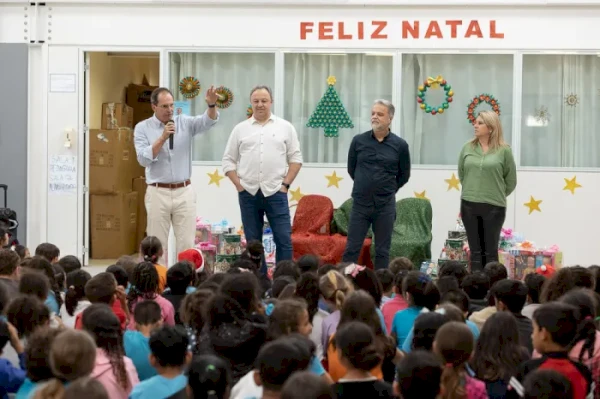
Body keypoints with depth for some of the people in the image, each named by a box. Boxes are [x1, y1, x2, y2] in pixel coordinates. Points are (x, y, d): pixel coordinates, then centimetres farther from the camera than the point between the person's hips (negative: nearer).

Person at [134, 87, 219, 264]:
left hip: (184, 192, 2)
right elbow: (144, 159, -9)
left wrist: (211, 105, -32)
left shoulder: (184, 122, 5)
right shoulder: (142, 128, 0)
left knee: (186, 244, 3)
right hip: (158, 193, -1)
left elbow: (208, 121, -12)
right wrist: (163, 138, -16)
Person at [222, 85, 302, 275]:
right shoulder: (240, 129, 9)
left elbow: (295, 158, 6)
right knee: (253, 242, 6)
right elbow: (228, 160, 9)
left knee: (283, 240, -4)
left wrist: (285, 184, -3)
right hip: (248, 193, 1)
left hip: (275, 192, -1)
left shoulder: (285, 127, 6)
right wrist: (238, 184, -1)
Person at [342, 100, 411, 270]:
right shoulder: (358, 141, 1)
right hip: (360, 204, 0)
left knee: (382, 251, 6)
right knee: (351, 249, 1)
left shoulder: (400, 145, -1)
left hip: (385, 206, 0)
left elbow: (404, 175, 10)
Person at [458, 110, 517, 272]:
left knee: (491, 251, 3)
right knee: (475, 251, 7)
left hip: (494, 207, -3)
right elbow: (461, 174, 16)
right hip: (469, 205, 3)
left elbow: (511, 181, 3)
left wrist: (497, 195, 10)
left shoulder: (503, 150, -4)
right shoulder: (468, 148, 5)